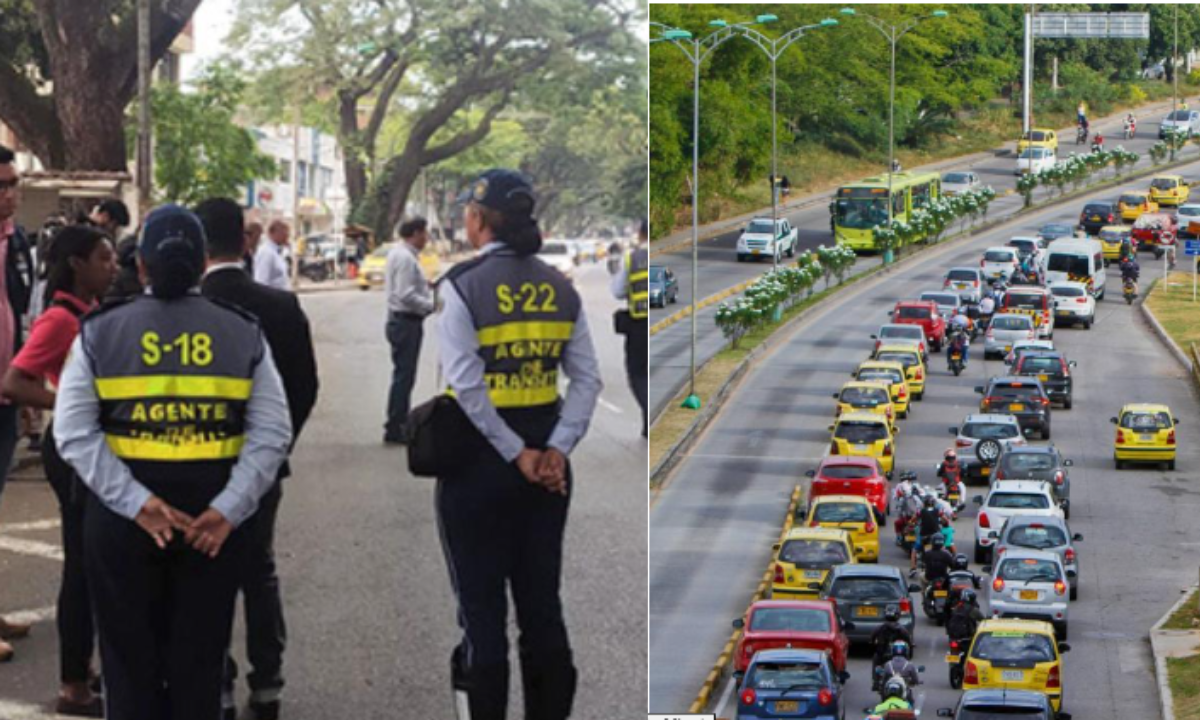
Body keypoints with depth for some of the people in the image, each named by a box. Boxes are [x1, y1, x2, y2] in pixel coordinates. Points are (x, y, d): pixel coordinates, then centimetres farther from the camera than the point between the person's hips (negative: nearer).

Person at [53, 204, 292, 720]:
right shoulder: (243, 334, 2)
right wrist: (227, 509, -12)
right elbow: (272, 435, -7)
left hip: (122, 518, -1)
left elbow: (75, 435, -10)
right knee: (199, 662, 10)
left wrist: (138, 503, -15)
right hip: (214, 518, 1)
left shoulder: (99, 333, 0)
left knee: (131, 660, 10)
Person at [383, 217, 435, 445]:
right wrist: (433, 305, -19)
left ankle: (400, 424, 23)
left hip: (400, 321, 11)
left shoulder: (398, 254, 14)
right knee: (403, 376, -7)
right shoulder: (405, 258, -18)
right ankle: (395, 430, -5)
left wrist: (426, 285, 10)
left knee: (404, 375, 16)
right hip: (406, 321, -11)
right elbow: (407, 296, -24)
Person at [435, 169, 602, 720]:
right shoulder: (559, 287, 4)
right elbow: (587, 380, -2)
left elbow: (468, 386, -19)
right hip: (546, 460, 4)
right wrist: (556, 450, -7)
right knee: (543, 604, 12)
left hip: (478, 456, -4)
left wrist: (517, 454, -14)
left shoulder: (463, 285, -11)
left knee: (482, 610, 4)